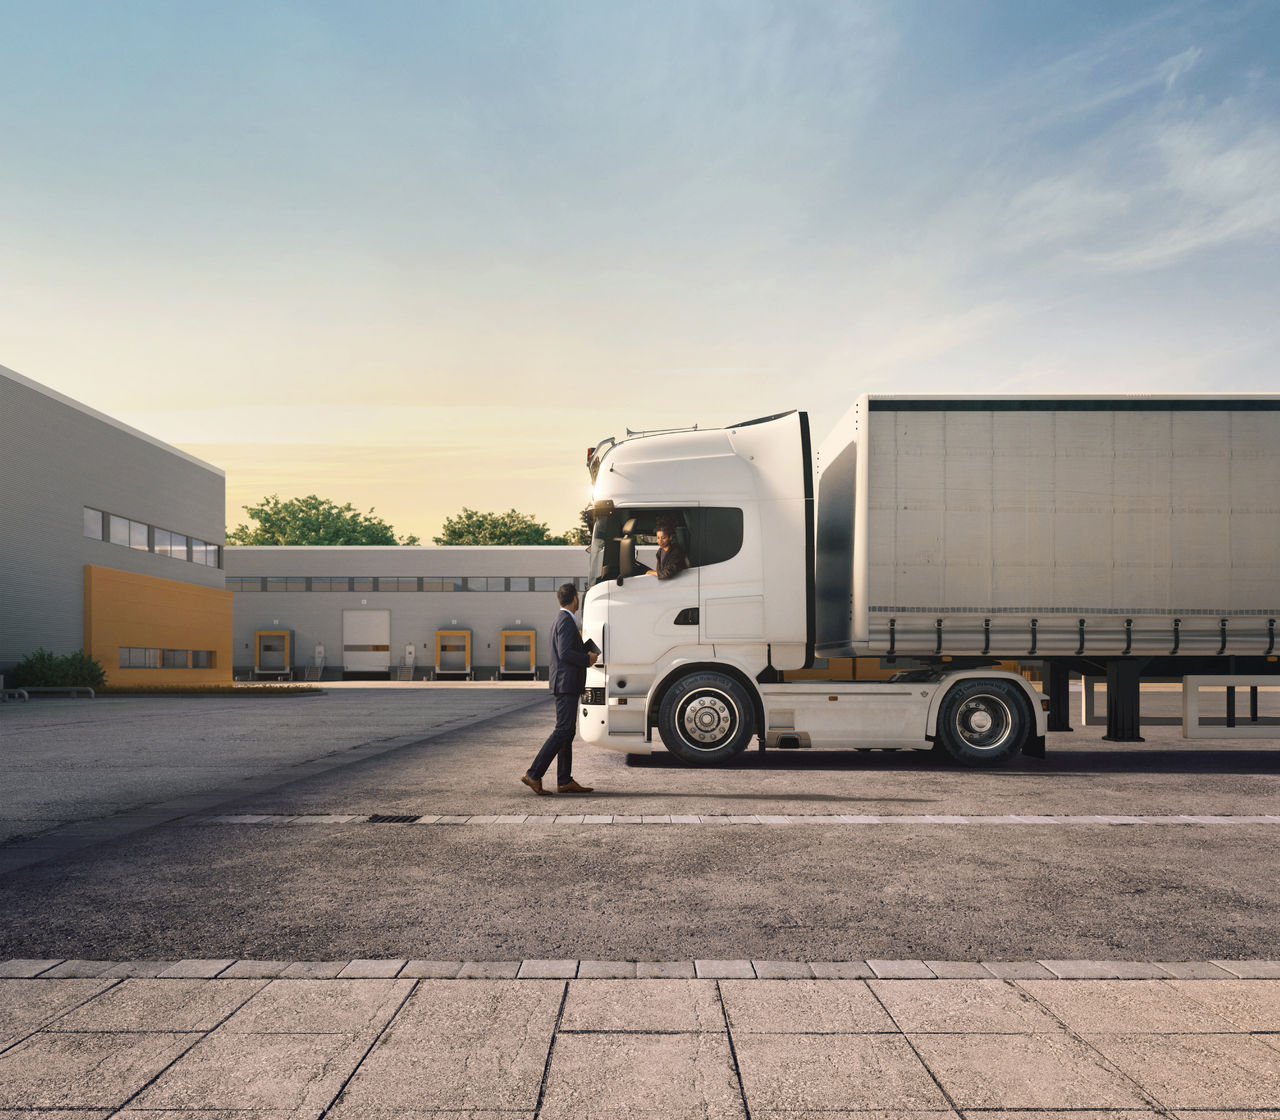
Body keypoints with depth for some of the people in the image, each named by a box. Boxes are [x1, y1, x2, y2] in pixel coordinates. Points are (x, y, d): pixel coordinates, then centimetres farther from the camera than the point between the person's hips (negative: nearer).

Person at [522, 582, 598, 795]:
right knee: (563, 730, -12)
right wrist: (588, 659, -9)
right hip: (566, 684, -11)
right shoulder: (566, 621, -12)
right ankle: (533, 774, -11)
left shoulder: (561, 620, 19)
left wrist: (586, 654, 13)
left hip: (566, 684, 11)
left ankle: (565, 781, 11)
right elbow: (565, 653, -21)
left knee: (567, 732, 9)